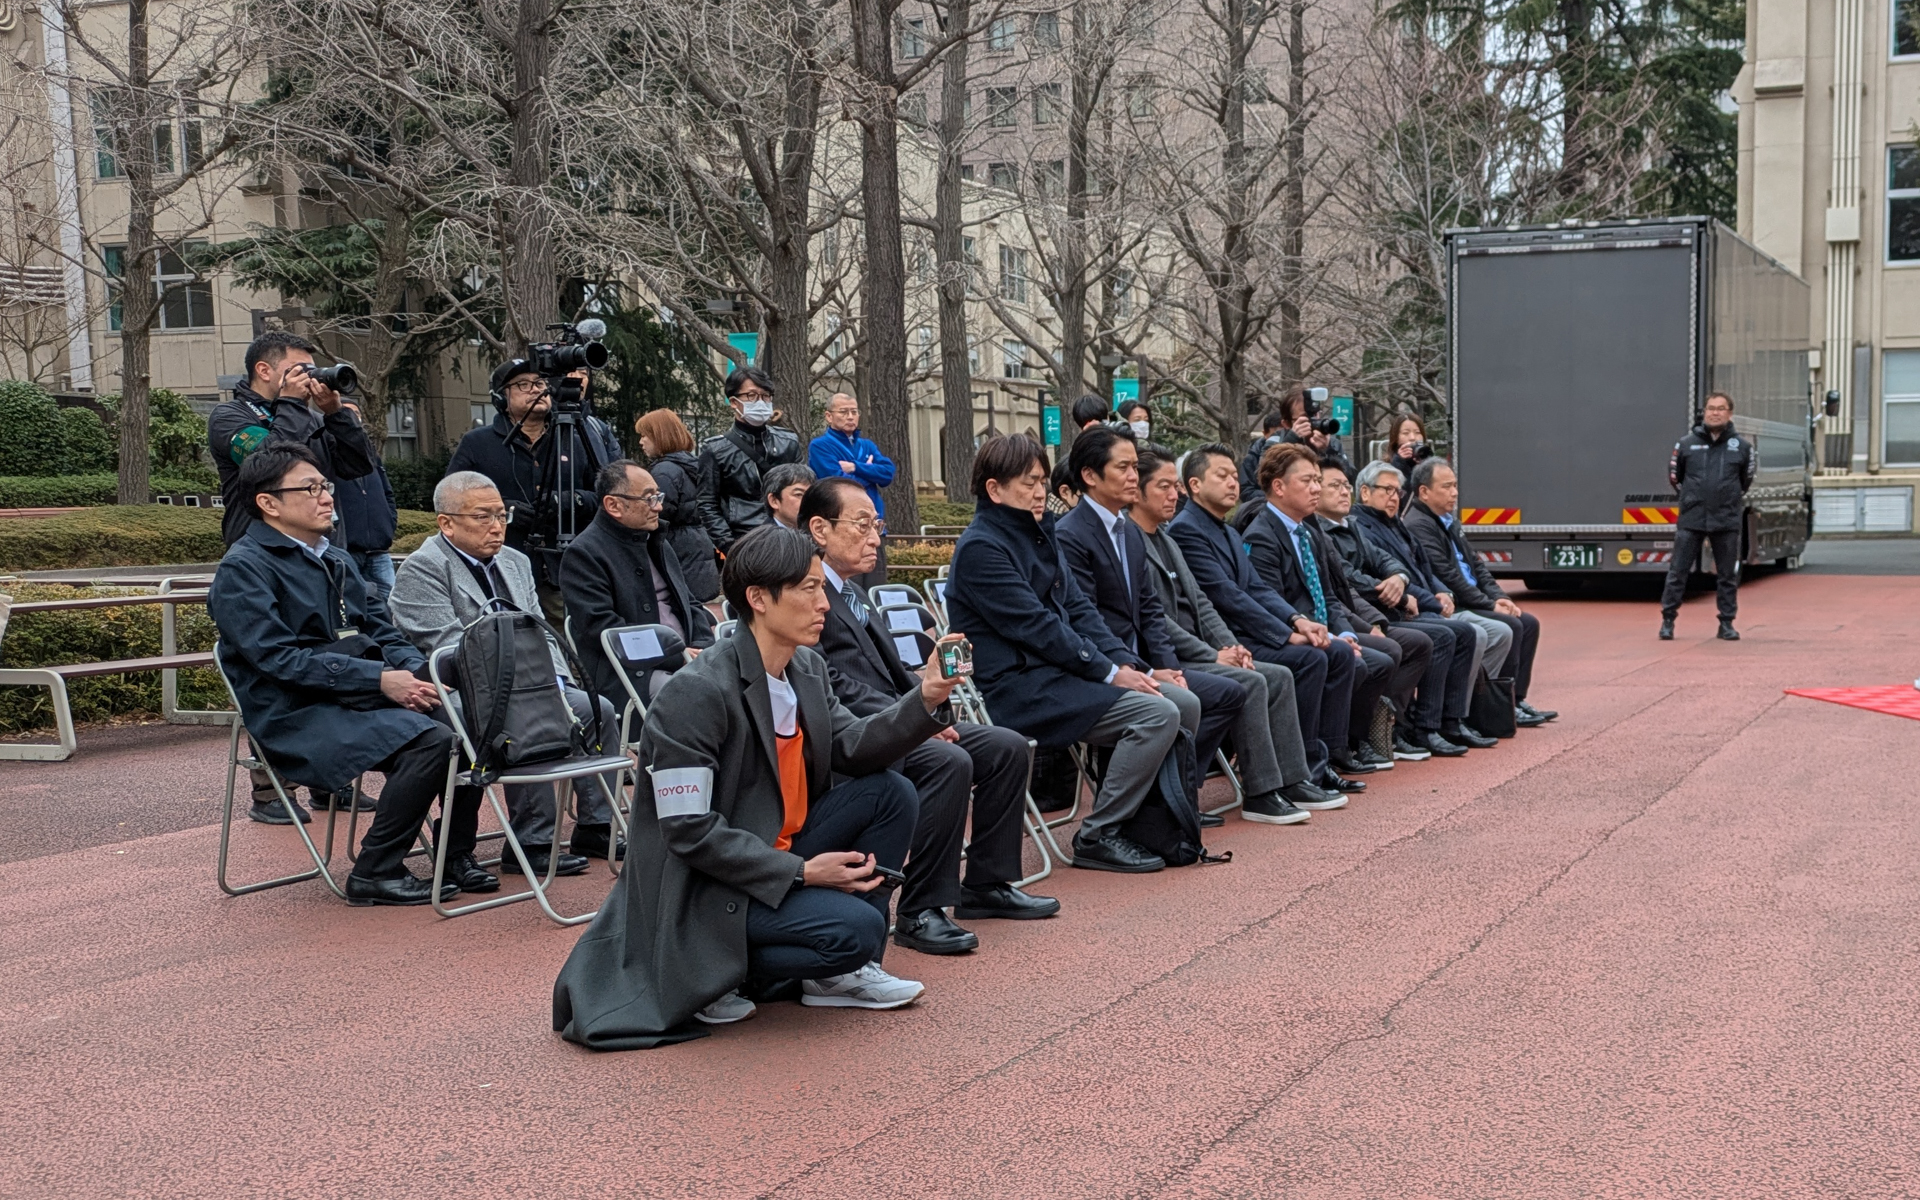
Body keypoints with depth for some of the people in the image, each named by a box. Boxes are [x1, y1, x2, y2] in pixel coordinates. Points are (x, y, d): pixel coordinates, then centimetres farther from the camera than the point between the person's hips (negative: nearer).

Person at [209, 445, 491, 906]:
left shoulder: (335, 560, 20)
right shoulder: (243, 569, -6)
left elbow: (379, 630, 16)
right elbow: (280, 659, -17)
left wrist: (418, 672, -7)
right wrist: (379, 679, -23)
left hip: (358, 697, 8)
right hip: (297, 718, -8)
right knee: (430, 739, -28)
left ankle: (456, 856, -3)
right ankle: (374, 873, -15)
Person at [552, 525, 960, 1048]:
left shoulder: (807, 669, 4)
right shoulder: (696, 692, -23)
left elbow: (853, 749, 0)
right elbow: (688, 830, -23)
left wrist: (926, 700, -16)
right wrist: (801, 871, -23)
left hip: (779, 855, 9)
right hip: (705, 885, -9)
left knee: (892, 795, -3)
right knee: (855, 929, -24)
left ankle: (838, 974, 6)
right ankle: (715, 973, -3)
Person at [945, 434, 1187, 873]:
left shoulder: (1038, 536, 18)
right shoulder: (981, 548, -11)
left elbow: (1078, 607, 12)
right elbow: (1036, 627, -17)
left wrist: (1125, 664, -2)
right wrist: (1109, 673, -14)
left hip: (1056, 673, 9)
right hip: (1019, 690, -9)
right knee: (1159, 714, -20)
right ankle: (1097, 837, -11)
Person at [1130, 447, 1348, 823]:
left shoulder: (1166, 541, 20)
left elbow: (1199, 602, 18)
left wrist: (1230, 646, 1)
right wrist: (1213, 655, -16)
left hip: (1194, 653, 10)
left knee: (1279, 676, -1)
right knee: (1250, 682, -24)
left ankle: (1291, 781, 2)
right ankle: (1261, 793, -17)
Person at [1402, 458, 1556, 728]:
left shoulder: (1449, 522, 17)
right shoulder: (1418, 525, -15)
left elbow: (1476, 563, 19)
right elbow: (1447, 576, -20)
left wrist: (1498, 597, 3)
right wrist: (1489, 604, -16)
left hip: (1470, 602, 10)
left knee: (1529, 623, 5)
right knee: (1509, 626, -21)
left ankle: (1516, 700, 8)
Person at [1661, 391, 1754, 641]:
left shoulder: (1742, 446, 2)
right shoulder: (1686, 444, 0)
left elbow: (1746, 479, 17)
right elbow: (1674, 476, 14)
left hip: (1727, 521, 1)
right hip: (1691, 520, -1)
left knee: (1728, 575, 6)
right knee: (1678, 572, 0)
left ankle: (1727, 624, 15)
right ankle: (1668, 620, 7)